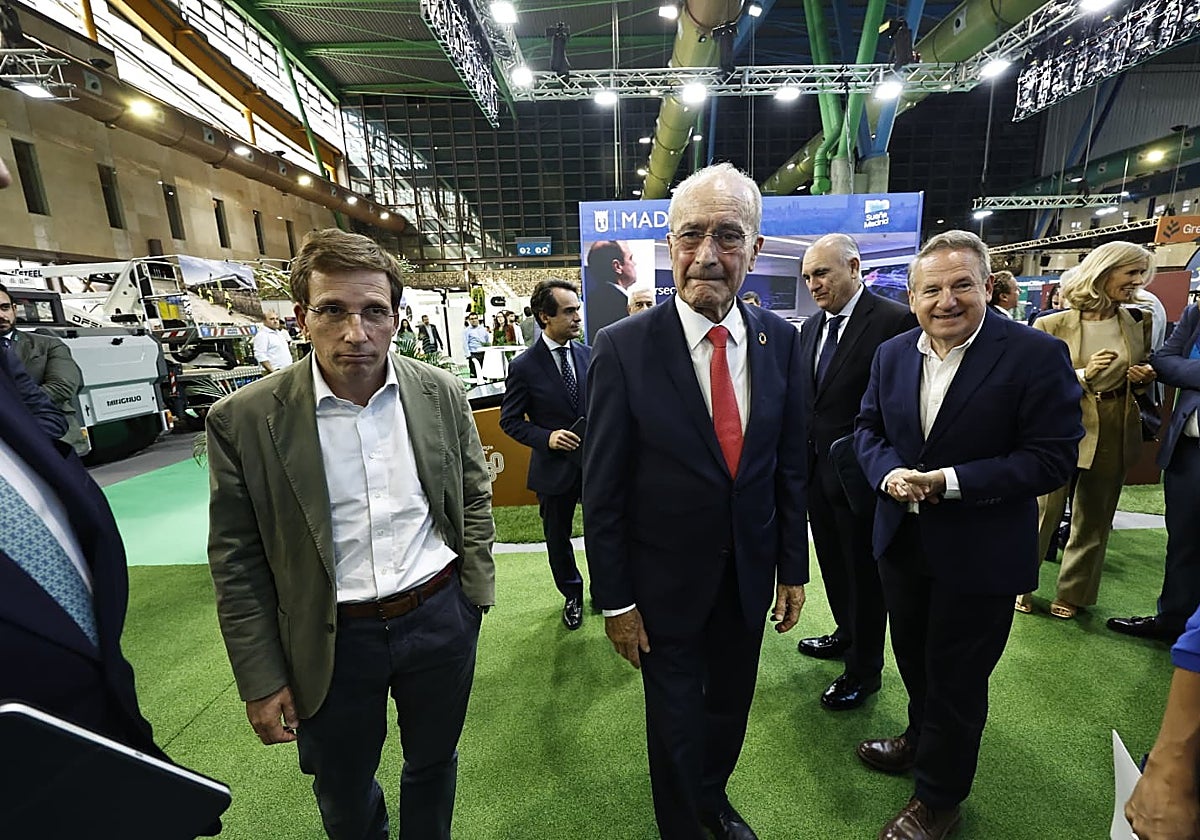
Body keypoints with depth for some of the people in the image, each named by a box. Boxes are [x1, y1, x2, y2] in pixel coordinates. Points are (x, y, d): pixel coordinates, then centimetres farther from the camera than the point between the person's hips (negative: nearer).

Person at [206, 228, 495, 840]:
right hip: (330, 642, -1)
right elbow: (237, 563, -6)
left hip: (441, 619, 2)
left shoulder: (442, 394, -8)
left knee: (434, 764, 26)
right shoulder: (244, 420, -13)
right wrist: (261, 681, -3)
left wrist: (475, 592, 2)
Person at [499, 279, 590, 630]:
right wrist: (546, 437, -20)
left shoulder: (589, 355, 0)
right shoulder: (523, 366, -11)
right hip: (555, 465, -2)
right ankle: (572, 594, 42)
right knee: (558, 537, 16)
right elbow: (510, 420, -5)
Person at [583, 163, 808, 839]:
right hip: (666, 579, -3)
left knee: (731, 705, 27)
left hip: (750, 574, 4)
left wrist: (794, 568, 6)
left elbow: (791, 465, 2)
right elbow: (603, 488, -13)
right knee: (676, 721, 19)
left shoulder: (780, 340, -5)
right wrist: (615, 601, -9)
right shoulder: (624, 347, -17)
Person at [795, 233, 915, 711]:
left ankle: (864, 670, 30)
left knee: (864, 572, 10)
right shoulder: (811, 328, 9)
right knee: (833, 564, 22)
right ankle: (847, 635, 46)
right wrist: (802, 455, 4)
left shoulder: (896, 321, -14)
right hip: (818, 470, 7)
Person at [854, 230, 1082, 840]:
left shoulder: (1037, 355, -14)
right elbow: (867, 426, 6)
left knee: (956, 677, 13)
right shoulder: (892, 354, 1)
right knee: (913, 658, 25)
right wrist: (889, 473, -14)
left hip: (980, 555, -4)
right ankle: (920, 739, 54)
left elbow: (1053, 458, -16)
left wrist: (951, 481, -25)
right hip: (902, 542, 5)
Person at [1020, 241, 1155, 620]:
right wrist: (1082, 375, -22)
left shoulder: (1139, 322, 5)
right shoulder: (1053, 326, -10)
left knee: (1093, 522, 14)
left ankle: (1072, 593, 31)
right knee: (1042, 514, 3)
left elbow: (1142, 378, 18)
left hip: (1113, 435, 5)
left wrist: (1145, 378, -4)